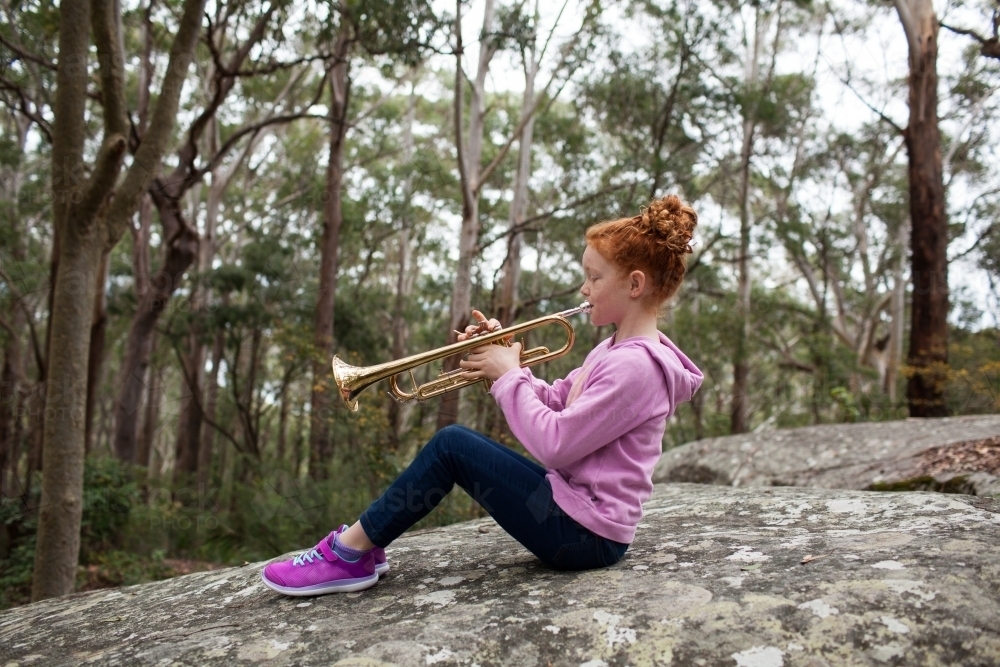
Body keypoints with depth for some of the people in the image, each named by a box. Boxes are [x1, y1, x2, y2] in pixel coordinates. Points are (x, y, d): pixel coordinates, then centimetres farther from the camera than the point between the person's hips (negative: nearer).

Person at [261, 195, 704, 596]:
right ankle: (364, 546, 11)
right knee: (456, 443, 8)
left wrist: (509, 375, -13)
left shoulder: (634, 365, -21)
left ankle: (348, 555, -2)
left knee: (452, 445, -13)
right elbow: (552, 403, 14)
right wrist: (504, 362, 0)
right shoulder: (612, 351, 12)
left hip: (586, 534, -10)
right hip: (573, 501, 10)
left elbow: (553, 443, -24)